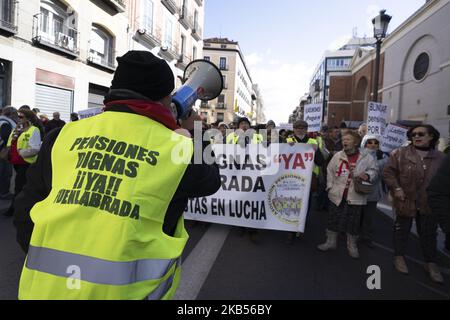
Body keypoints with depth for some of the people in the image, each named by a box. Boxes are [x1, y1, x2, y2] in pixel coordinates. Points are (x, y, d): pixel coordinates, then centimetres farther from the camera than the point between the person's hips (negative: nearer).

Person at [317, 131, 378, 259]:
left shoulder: (366, 157, -2)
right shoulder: (337, 156, 3)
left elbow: (374, 170, 5)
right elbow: (330, 171, 7)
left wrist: (368, 175, -16)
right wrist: (330, 186, 1)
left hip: (355, 197, -1)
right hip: (337, 195, 2)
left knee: (354, 222, 10)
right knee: (333, 219, 12)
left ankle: (352, 245, 29)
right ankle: (331, 242, 29)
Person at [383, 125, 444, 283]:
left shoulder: (439, 157, 3)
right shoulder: (400, 153, -7)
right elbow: (388, 172, -6)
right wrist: (396, 188, -14)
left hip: (429, 203, 3)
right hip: (405, 200, -2)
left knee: (429, 233, 12)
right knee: (402, 229, 12)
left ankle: (431, 263, 29)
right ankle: (399, 256, 30)